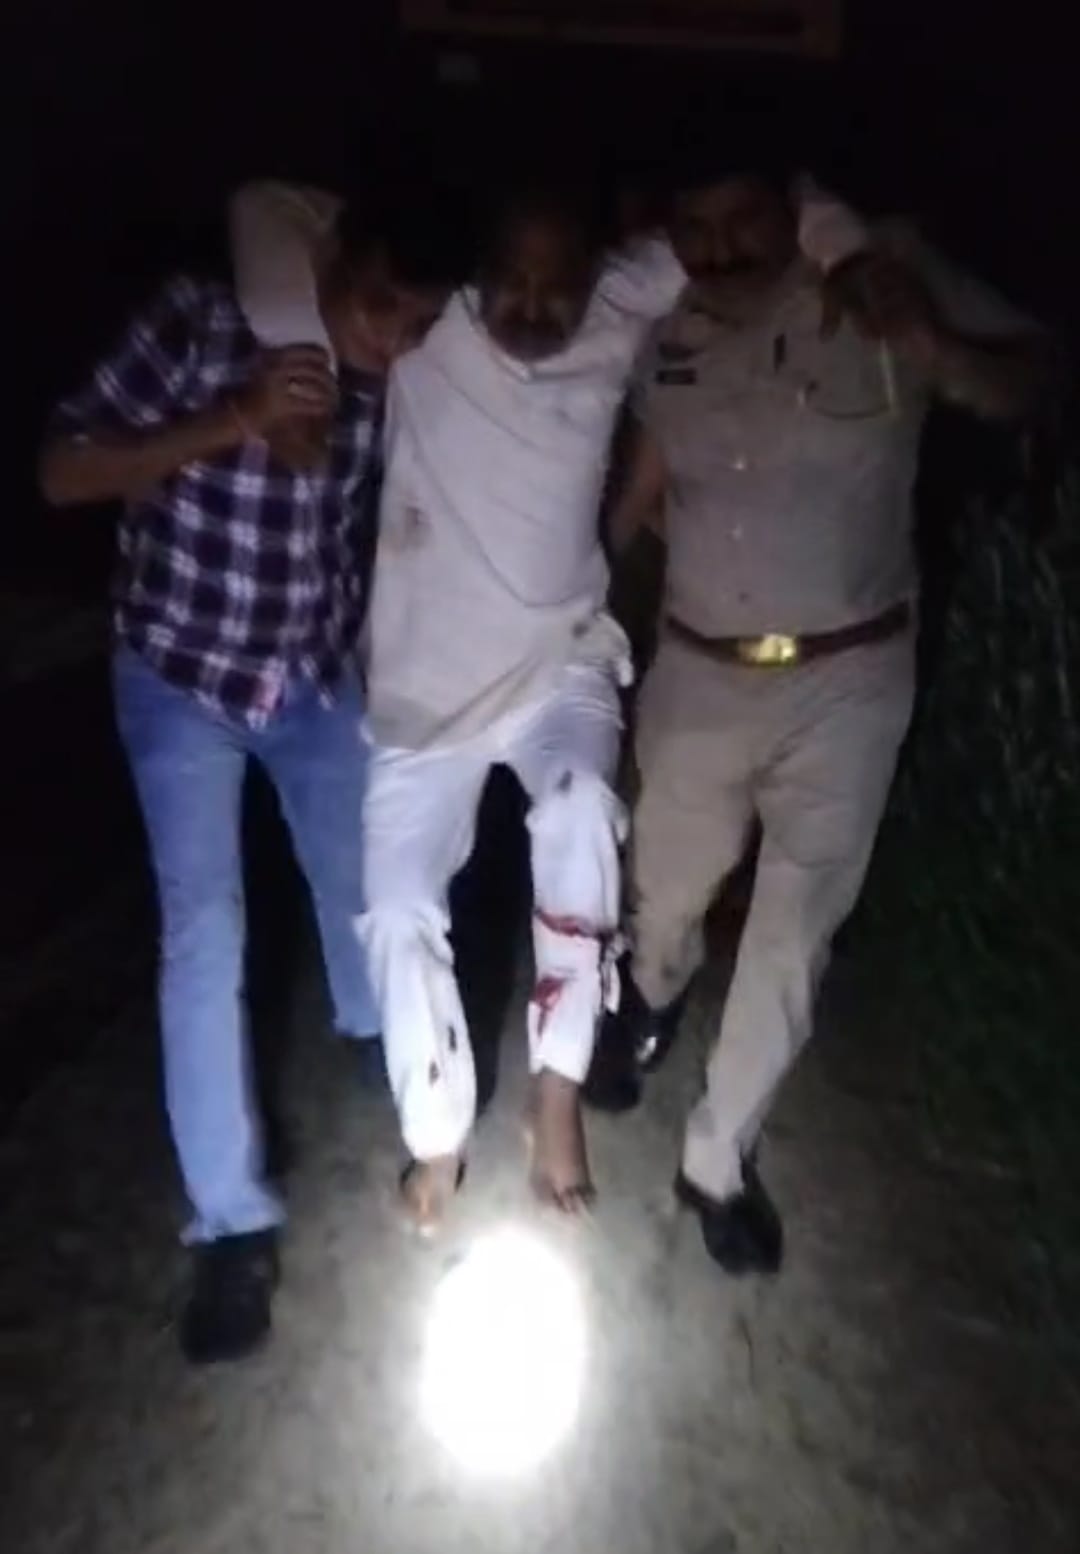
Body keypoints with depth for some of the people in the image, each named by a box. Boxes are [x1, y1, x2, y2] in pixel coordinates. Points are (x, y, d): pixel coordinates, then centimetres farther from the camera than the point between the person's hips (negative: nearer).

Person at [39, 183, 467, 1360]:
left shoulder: (391, 375, -7)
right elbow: (63, 473, -19)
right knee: (204, 931, -7)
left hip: (319, 672, 4)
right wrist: (235, 421, -29)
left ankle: (374, 1035, 50)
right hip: (180, 675, -3)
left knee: (364, 881, 16)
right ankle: (234, 1222, 8)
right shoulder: (197, 320, -19)